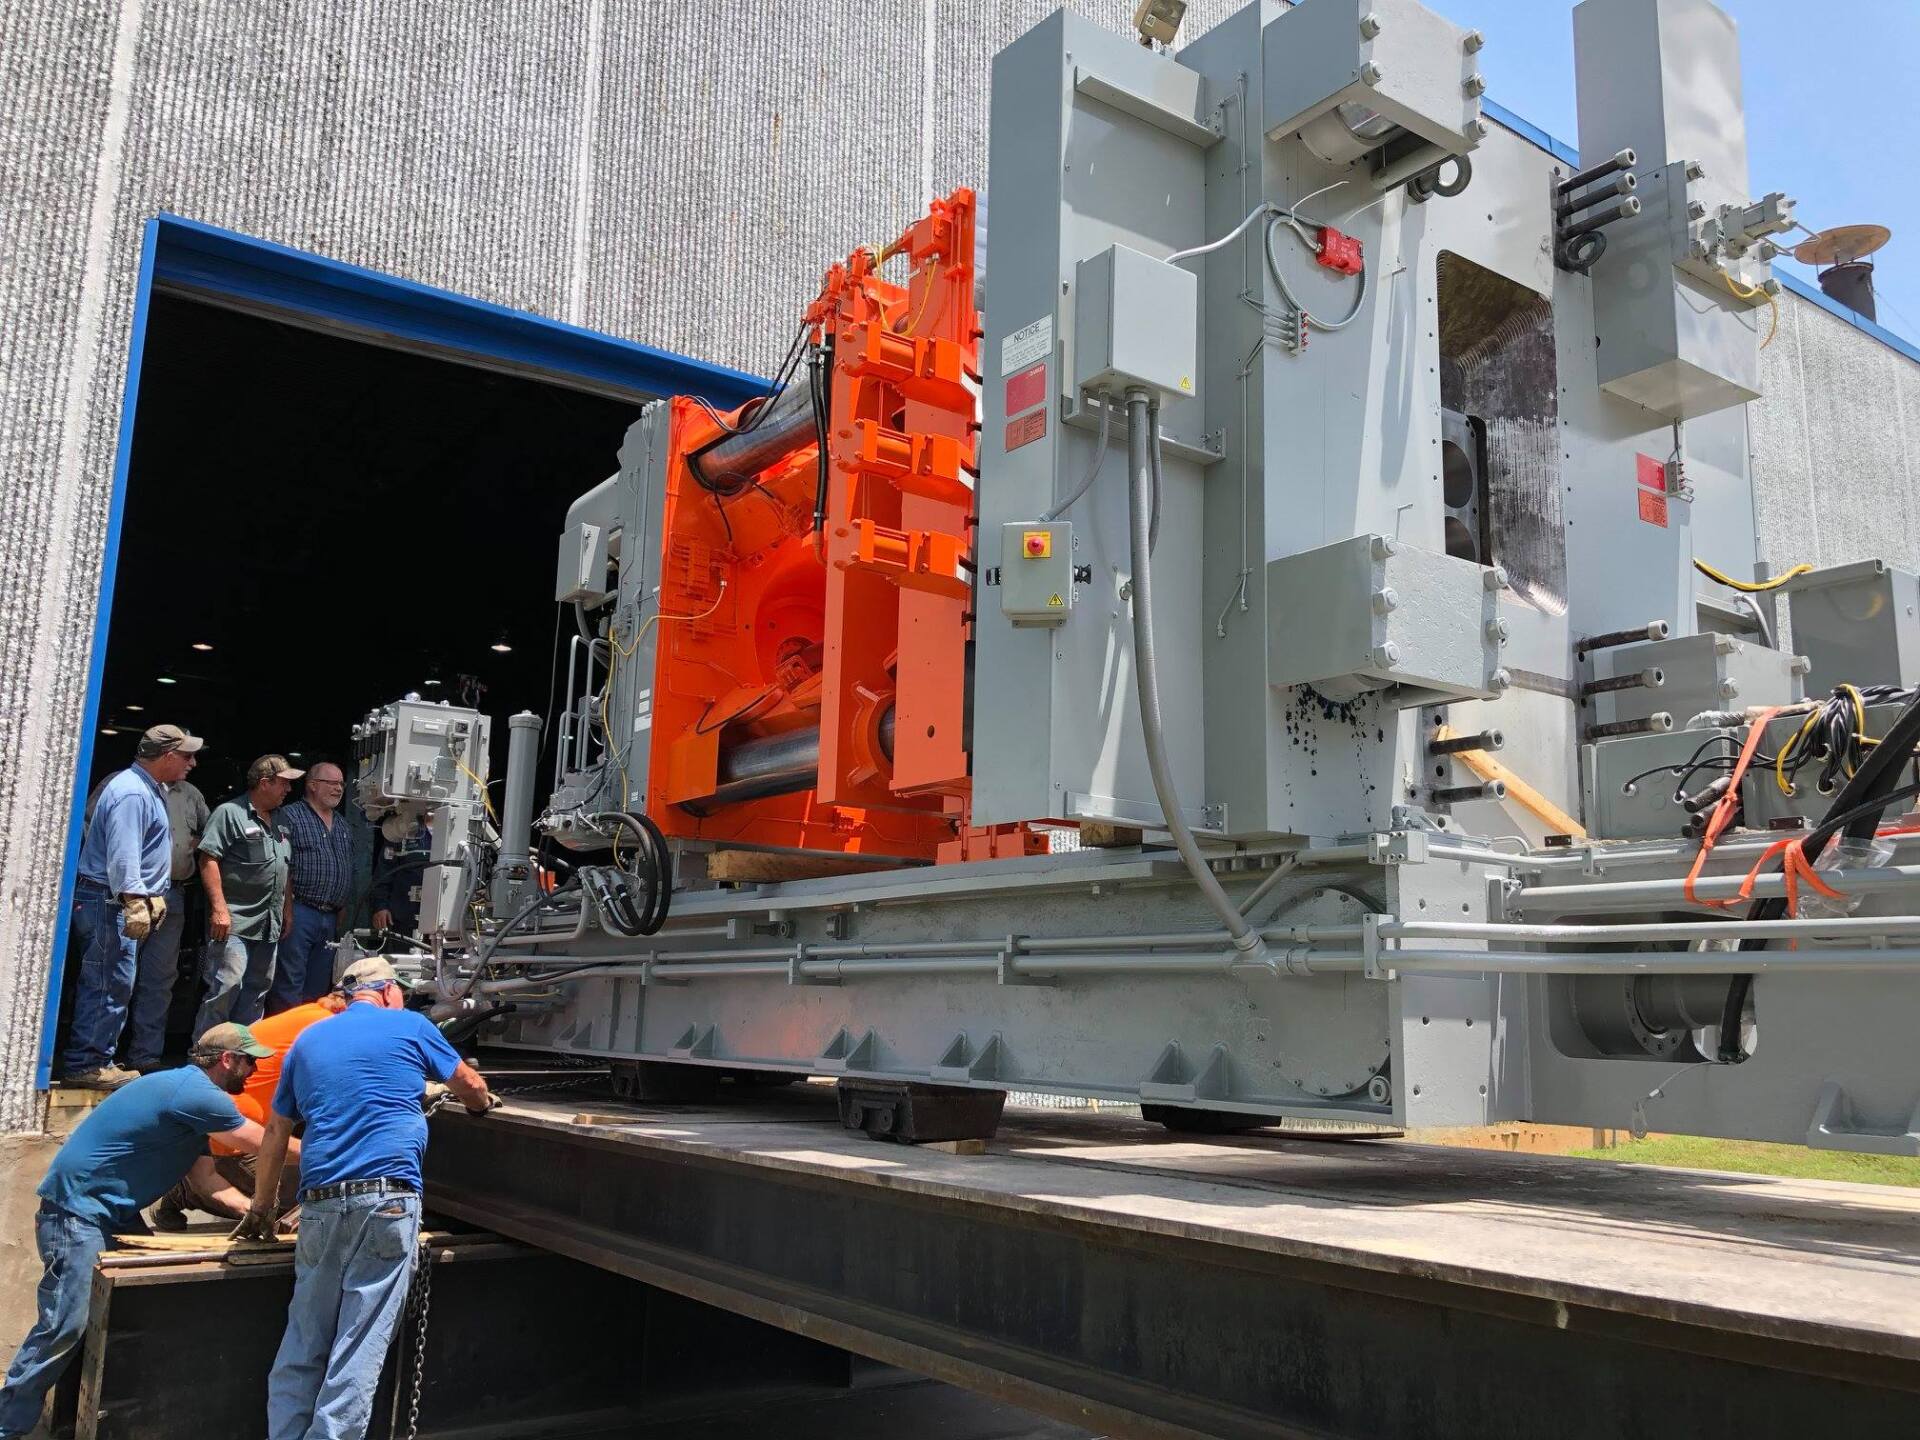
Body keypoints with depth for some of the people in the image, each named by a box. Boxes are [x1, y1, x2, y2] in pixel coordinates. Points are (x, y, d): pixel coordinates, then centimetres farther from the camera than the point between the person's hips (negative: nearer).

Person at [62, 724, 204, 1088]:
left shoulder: (150, 789, 17)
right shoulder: (132, 793, -17)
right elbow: (123, 855, -26)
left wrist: (150, 899, 25)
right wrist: (135, 902, -31)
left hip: (121, 902, 11)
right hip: (110, 901, -11)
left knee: (111, 985, 14)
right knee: (110, 985, -8)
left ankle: (93, 1060, 21)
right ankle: (88, 1064, -2)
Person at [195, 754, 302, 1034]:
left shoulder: (278, 822, 17)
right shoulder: (230, 813, -8)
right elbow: (208, 859, -14)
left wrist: (288, 909, 19)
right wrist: (219, 907, -19)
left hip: (269, 926, 8)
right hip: (234, 923, -8)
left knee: (257, 991, 11)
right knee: (225, 988, -12)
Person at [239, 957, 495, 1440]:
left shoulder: (307, 1040, 18)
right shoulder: (410, 1027, 7)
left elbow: (275, 1134, 21)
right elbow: (470, 1084, 21)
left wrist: (261, 1209, 31)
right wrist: (484, 1102, 43)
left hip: (320, 1205, 4)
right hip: (387, 1200, -4)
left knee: (302, 1346, 10)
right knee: (359, 1350, -3)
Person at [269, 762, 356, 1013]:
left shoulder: (344, 826, 19)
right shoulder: (290, 816, -4)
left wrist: (342, 909, 15)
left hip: (331, 918, 7)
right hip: (298, 914, -7)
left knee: (318, 987, 11)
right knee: (289, 985, -5)